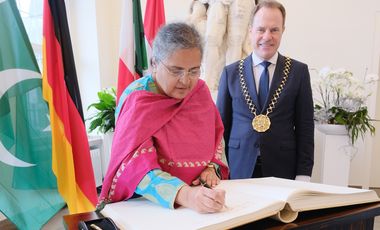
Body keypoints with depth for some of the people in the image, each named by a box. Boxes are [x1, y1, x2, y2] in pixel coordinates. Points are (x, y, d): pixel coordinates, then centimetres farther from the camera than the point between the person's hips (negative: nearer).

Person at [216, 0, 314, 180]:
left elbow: (305, 127, 0)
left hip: (283, 170, 0)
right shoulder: (231, 72, 2)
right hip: (238, 170, 1)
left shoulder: (298, 71, 1)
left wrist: (303, 175, -5)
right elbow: (221, 125, 4)